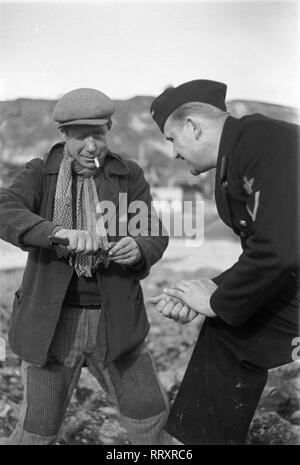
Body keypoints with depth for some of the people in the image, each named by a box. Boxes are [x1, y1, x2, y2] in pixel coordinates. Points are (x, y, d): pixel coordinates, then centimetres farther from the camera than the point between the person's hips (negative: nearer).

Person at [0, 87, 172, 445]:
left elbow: (155, 236, -4)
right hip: (52, 322, -1)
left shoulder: (128, 176, 1)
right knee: (39, 431, 8)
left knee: (150, 419, 8)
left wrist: (137, 249, -28)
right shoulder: (41, 174, -2)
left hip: (113, 321, 2)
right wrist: (62, 233, -36)